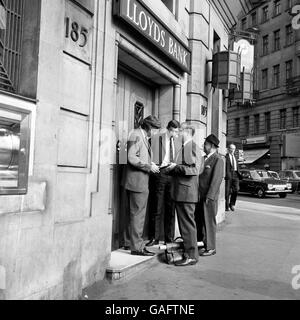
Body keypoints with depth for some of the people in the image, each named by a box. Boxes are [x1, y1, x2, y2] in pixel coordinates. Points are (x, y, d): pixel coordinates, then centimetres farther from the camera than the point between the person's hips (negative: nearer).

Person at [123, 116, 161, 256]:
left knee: (133, 213, 15)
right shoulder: (136, 135, -12)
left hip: (140, 181, 10)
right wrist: (149, 166, -15)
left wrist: (149, 164, 12)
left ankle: (131, 242, 26)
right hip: (137, 181, -10)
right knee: (138, 213, -5)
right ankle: (137, 247, 2)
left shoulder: (143, 137, 19)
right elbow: (132, 158, -21)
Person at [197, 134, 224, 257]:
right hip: (200, 195, 8)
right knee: (200, 221, 12)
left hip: (209, 197, -7)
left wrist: (209, 196, -17)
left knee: (209, 222, 1)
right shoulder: (205, 158, 15)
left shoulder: (218, 160, -8)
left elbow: (217, 179, -14)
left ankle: (210, 248, 12)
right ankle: (204, 243, 24)